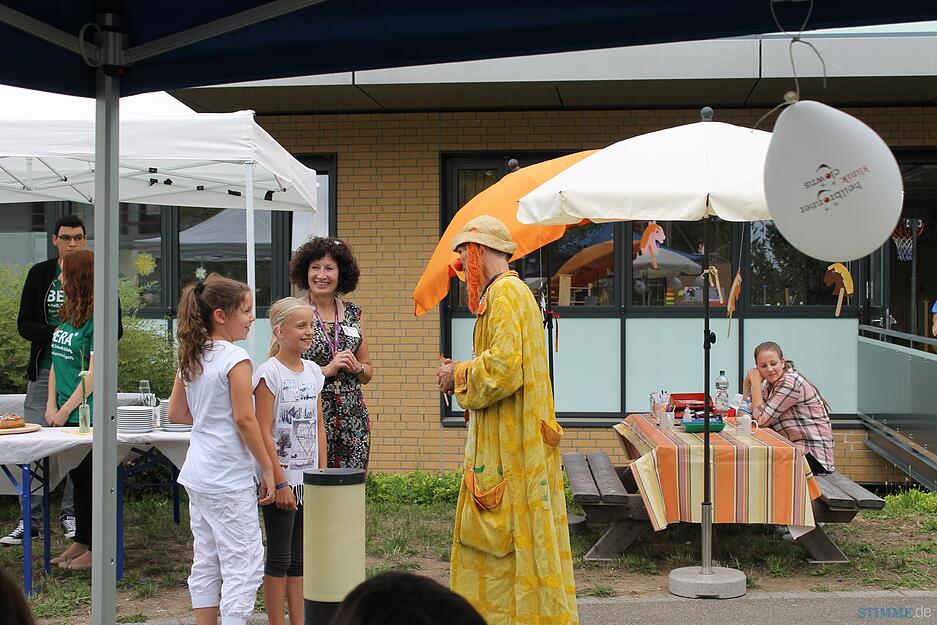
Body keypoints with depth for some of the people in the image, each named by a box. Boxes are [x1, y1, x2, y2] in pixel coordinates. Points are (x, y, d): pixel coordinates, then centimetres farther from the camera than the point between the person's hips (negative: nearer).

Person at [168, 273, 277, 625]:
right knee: (244, 566, -2)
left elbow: (176, 414, 13)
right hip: (229, 480, -8)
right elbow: (244, 420, -17)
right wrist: (267, 469, -10)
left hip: (197, 476, 8)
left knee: (205, 563, 13)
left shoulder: (191, 358, 8)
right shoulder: (235, 358, -15)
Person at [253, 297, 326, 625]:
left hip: (308, 478, 6)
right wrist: (280, 483, -16)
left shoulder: (313, 372, 9)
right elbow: (264, 433, -15)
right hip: (281, 477, -6)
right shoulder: (269, 373, -12)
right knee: (279, 558, 1)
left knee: (299, 557, 11)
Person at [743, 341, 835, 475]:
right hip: (797, 449, 9)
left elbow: (762, 419, -18)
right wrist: (747, 382, 0)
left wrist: (756, 382, -12)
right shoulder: (770, 383, 9)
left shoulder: (791, 382, -18)